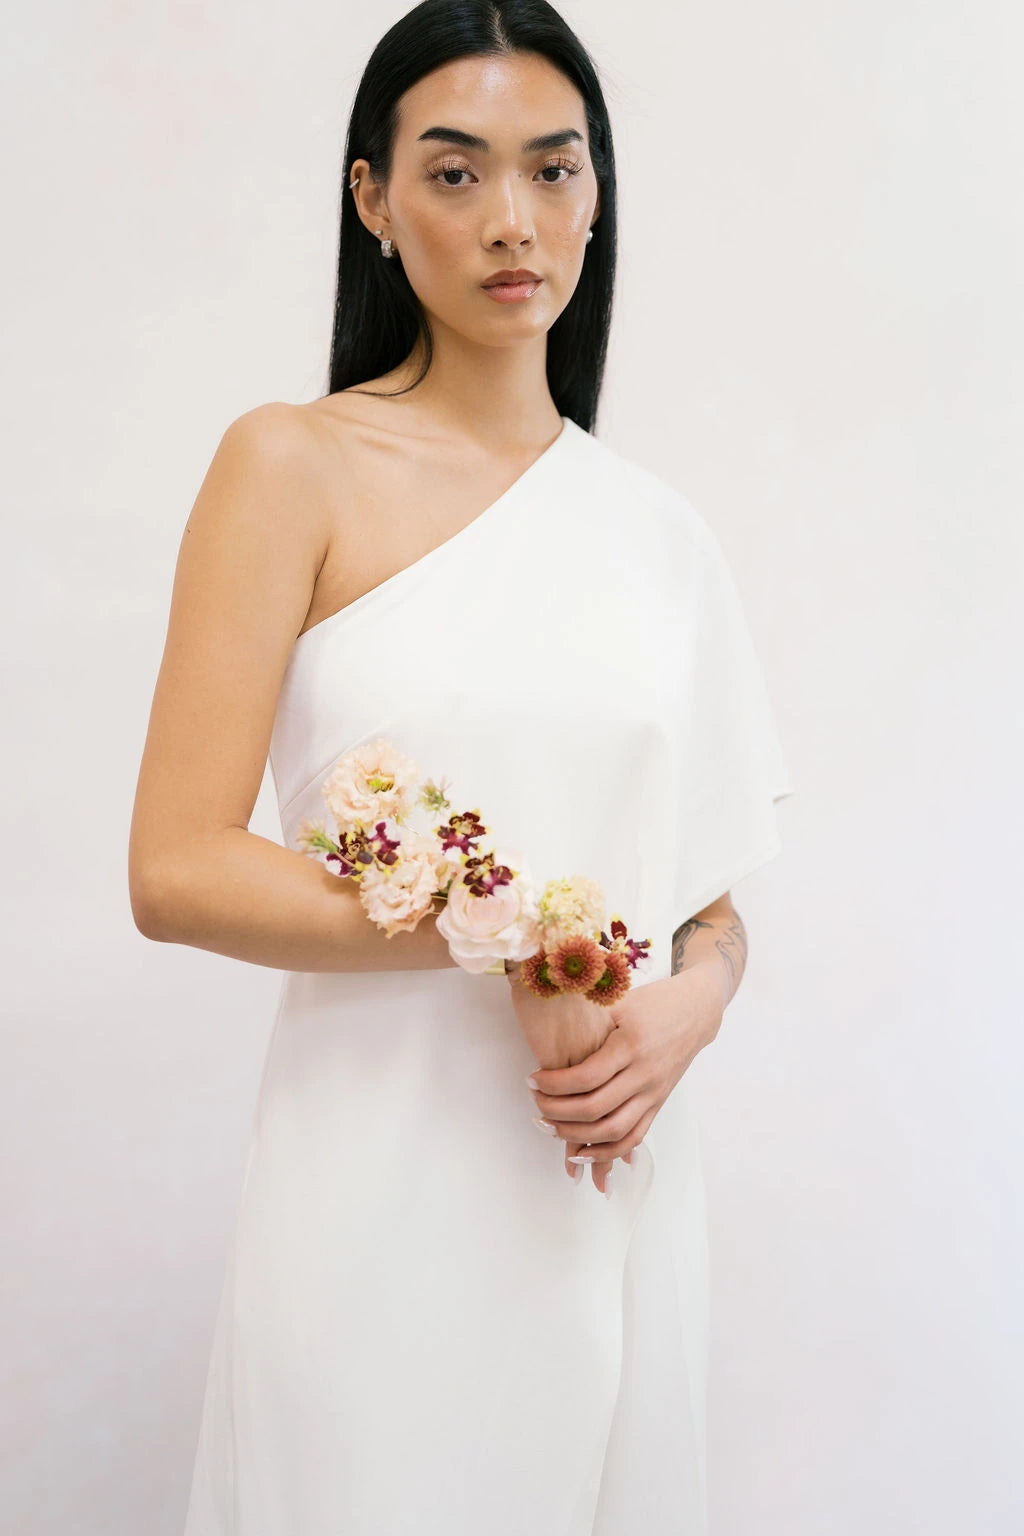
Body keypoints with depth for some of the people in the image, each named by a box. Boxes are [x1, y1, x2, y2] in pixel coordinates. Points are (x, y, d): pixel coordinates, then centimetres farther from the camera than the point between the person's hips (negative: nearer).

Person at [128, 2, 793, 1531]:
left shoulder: (659, 533, 9)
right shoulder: (295, 463, -4)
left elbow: (713, 897, 13)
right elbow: (175, 870, -12)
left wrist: (688, 1004, -9)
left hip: (623, 1183, 4)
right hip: (385, 1171, -4)